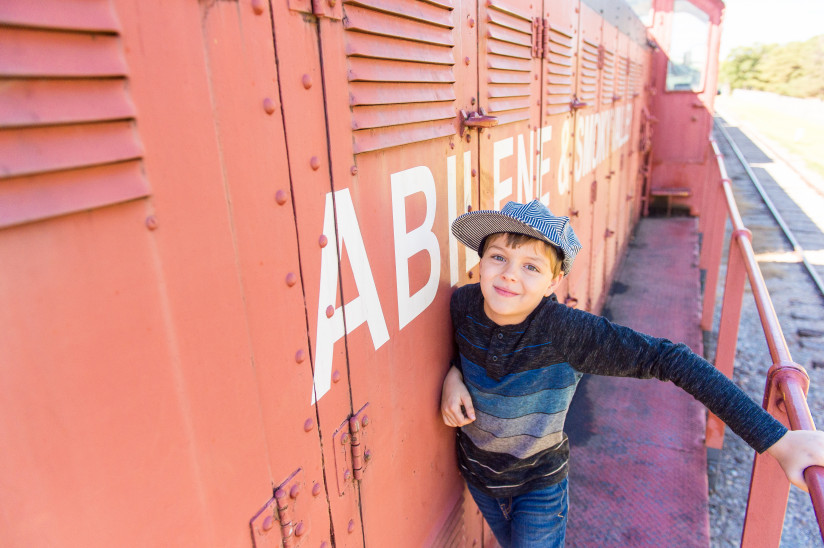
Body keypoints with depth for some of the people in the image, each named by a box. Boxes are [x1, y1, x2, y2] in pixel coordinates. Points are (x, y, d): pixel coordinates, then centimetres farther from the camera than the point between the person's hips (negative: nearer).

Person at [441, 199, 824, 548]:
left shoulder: (566, 331, -34)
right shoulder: (461, 304, -21)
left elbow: (670, 360, -33)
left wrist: (776, 439, -34)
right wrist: (452, 374, -19)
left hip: (538, 485, -4)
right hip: (476, 472, 4)